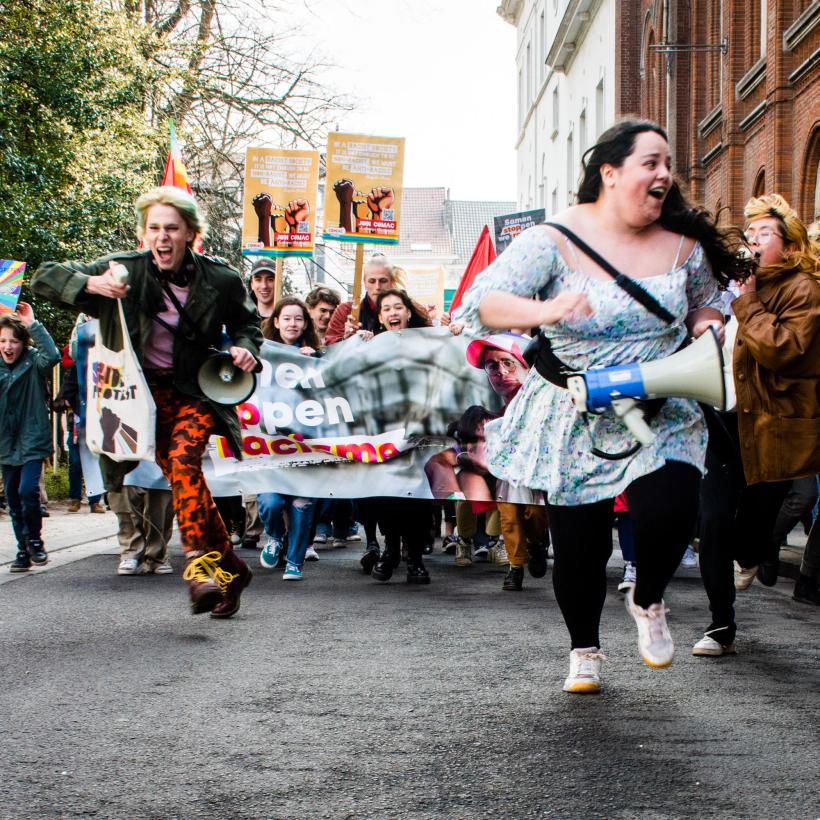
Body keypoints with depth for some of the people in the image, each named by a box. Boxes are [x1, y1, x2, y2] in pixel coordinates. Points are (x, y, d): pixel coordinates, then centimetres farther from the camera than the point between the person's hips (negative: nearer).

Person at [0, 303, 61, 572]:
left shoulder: (33, 361, -8)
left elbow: (52, 355, -30)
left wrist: (33, 325, -29)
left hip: (32, 441, -5)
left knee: (28, 490, -20)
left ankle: (34, 540, 3)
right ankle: (23, 550, 21)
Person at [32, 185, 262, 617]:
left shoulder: (220, 279, -7)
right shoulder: (126, 270, -9)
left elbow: (246, 323, 14)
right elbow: (45, 277, -9)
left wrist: (246, 348, -9)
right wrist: (92, 284, -28)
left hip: (196, 391, -1)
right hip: (145, 390, 1)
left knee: (182, 460, -27)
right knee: (180, 474, -7)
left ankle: (201, 564, -27)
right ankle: (228, 567, 7)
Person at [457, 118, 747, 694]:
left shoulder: (683, 245, 1)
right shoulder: (556, 241, -11)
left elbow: (705, 304, 20)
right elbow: (485, 301, -19)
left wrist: (706, 327, -5)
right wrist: (543, 310, -38)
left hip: (661, 417, 2)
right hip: (576, 422, -2)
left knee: (669, 512, -22)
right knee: (579, 544, 4)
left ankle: (648, 602, 13)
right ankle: (585, 649, 33)